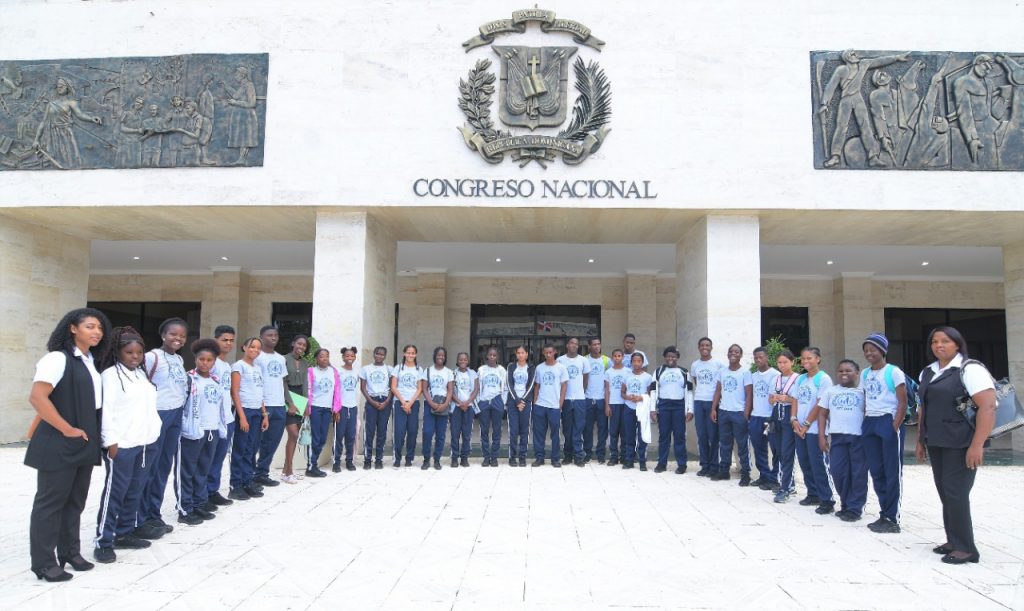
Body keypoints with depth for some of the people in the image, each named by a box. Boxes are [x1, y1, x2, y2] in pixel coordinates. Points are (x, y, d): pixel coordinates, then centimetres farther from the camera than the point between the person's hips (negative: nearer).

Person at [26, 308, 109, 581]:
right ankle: (44, 563, 10)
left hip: (85, 444, 8)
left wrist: (90, 437, 11)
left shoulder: (90, 361, 12)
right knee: (50, 502, 2)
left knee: (75, 501, 15)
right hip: (59, 445, -8)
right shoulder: (58, 358, -13)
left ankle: (69, 552, 26)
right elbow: (37, 397, -21)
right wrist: (67, 429, -18)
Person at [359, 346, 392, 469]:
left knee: (382, 431, 1)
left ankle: (379, 459, 7)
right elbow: (363, 387, 4)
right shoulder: (366, 369, 8)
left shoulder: (389, 369, 9)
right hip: (371, 401, -1)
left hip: (385, 401, 1)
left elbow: (392, 387, 6)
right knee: (370, 430, -5)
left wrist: (386, 402, -7)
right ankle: (367, 459, 2)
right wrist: (372, 402, -6)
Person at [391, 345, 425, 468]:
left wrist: (410, 403, -8)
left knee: (412, 431, 0)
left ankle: (409, 458, 10)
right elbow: (393, 387, 0)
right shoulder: (398, 368, 5)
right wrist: (403, 402, -9)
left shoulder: (419, 369, 8)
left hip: (414, 403, 1)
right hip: (399, 402, -1)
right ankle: (397, 459, 1)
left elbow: (420, 389, 3)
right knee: (399, 431, -9)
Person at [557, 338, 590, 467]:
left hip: (580, 399, 0)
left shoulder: (583, 360, 4)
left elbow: (585, 379, 11)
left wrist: (582, 392, 7)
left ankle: (578, 456, -1)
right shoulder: (560, 360, 2)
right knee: (567, 428, 6)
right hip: (565, 398, 0)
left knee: (578, 429, -2)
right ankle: (568, 454, 16)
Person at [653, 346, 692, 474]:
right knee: (663, 435, 6)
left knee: (679, 436, 2)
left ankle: (682, 464, 9)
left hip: (679, 406, -1)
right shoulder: (658, 372, 8)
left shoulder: (684, 372, 7)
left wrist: (689, 410, -3)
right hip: (663, 405, 1)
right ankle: (662, 463, 14)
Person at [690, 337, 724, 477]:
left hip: (713, 402, -4)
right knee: (701, 435, 5)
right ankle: (704, 465, 13)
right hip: (698, 402, 4)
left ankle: (714, 466, 5)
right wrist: (700, 393, 12)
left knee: (713, 435, -3)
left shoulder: (718, 364, -1)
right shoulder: (695, 365, 10)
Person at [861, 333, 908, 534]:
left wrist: (895, 427, -15)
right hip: (869, 423, 7)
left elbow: (903, 403, -9)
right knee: (876, 471, 9)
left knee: (892, 472, -1)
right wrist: (864, 424, 10)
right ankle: (884, 513, 19)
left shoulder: (894, 372, -6)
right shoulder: (864, 374, 13)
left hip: (888, 422, -7)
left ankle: (892, 519, 5)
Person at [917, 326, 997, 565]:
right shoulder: (927, 373, 14)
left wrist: (977, 445, -23)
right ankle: (954, 541, 19)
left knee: (955, 493, -7)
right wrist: (921, 440, 17)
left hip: (960, 444, -7)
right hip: (937, 443, 7)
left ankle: (966, 548, 3)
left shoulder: (970, 369, -10)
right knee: (945, 492, 10)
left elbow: (988, 406, -18)